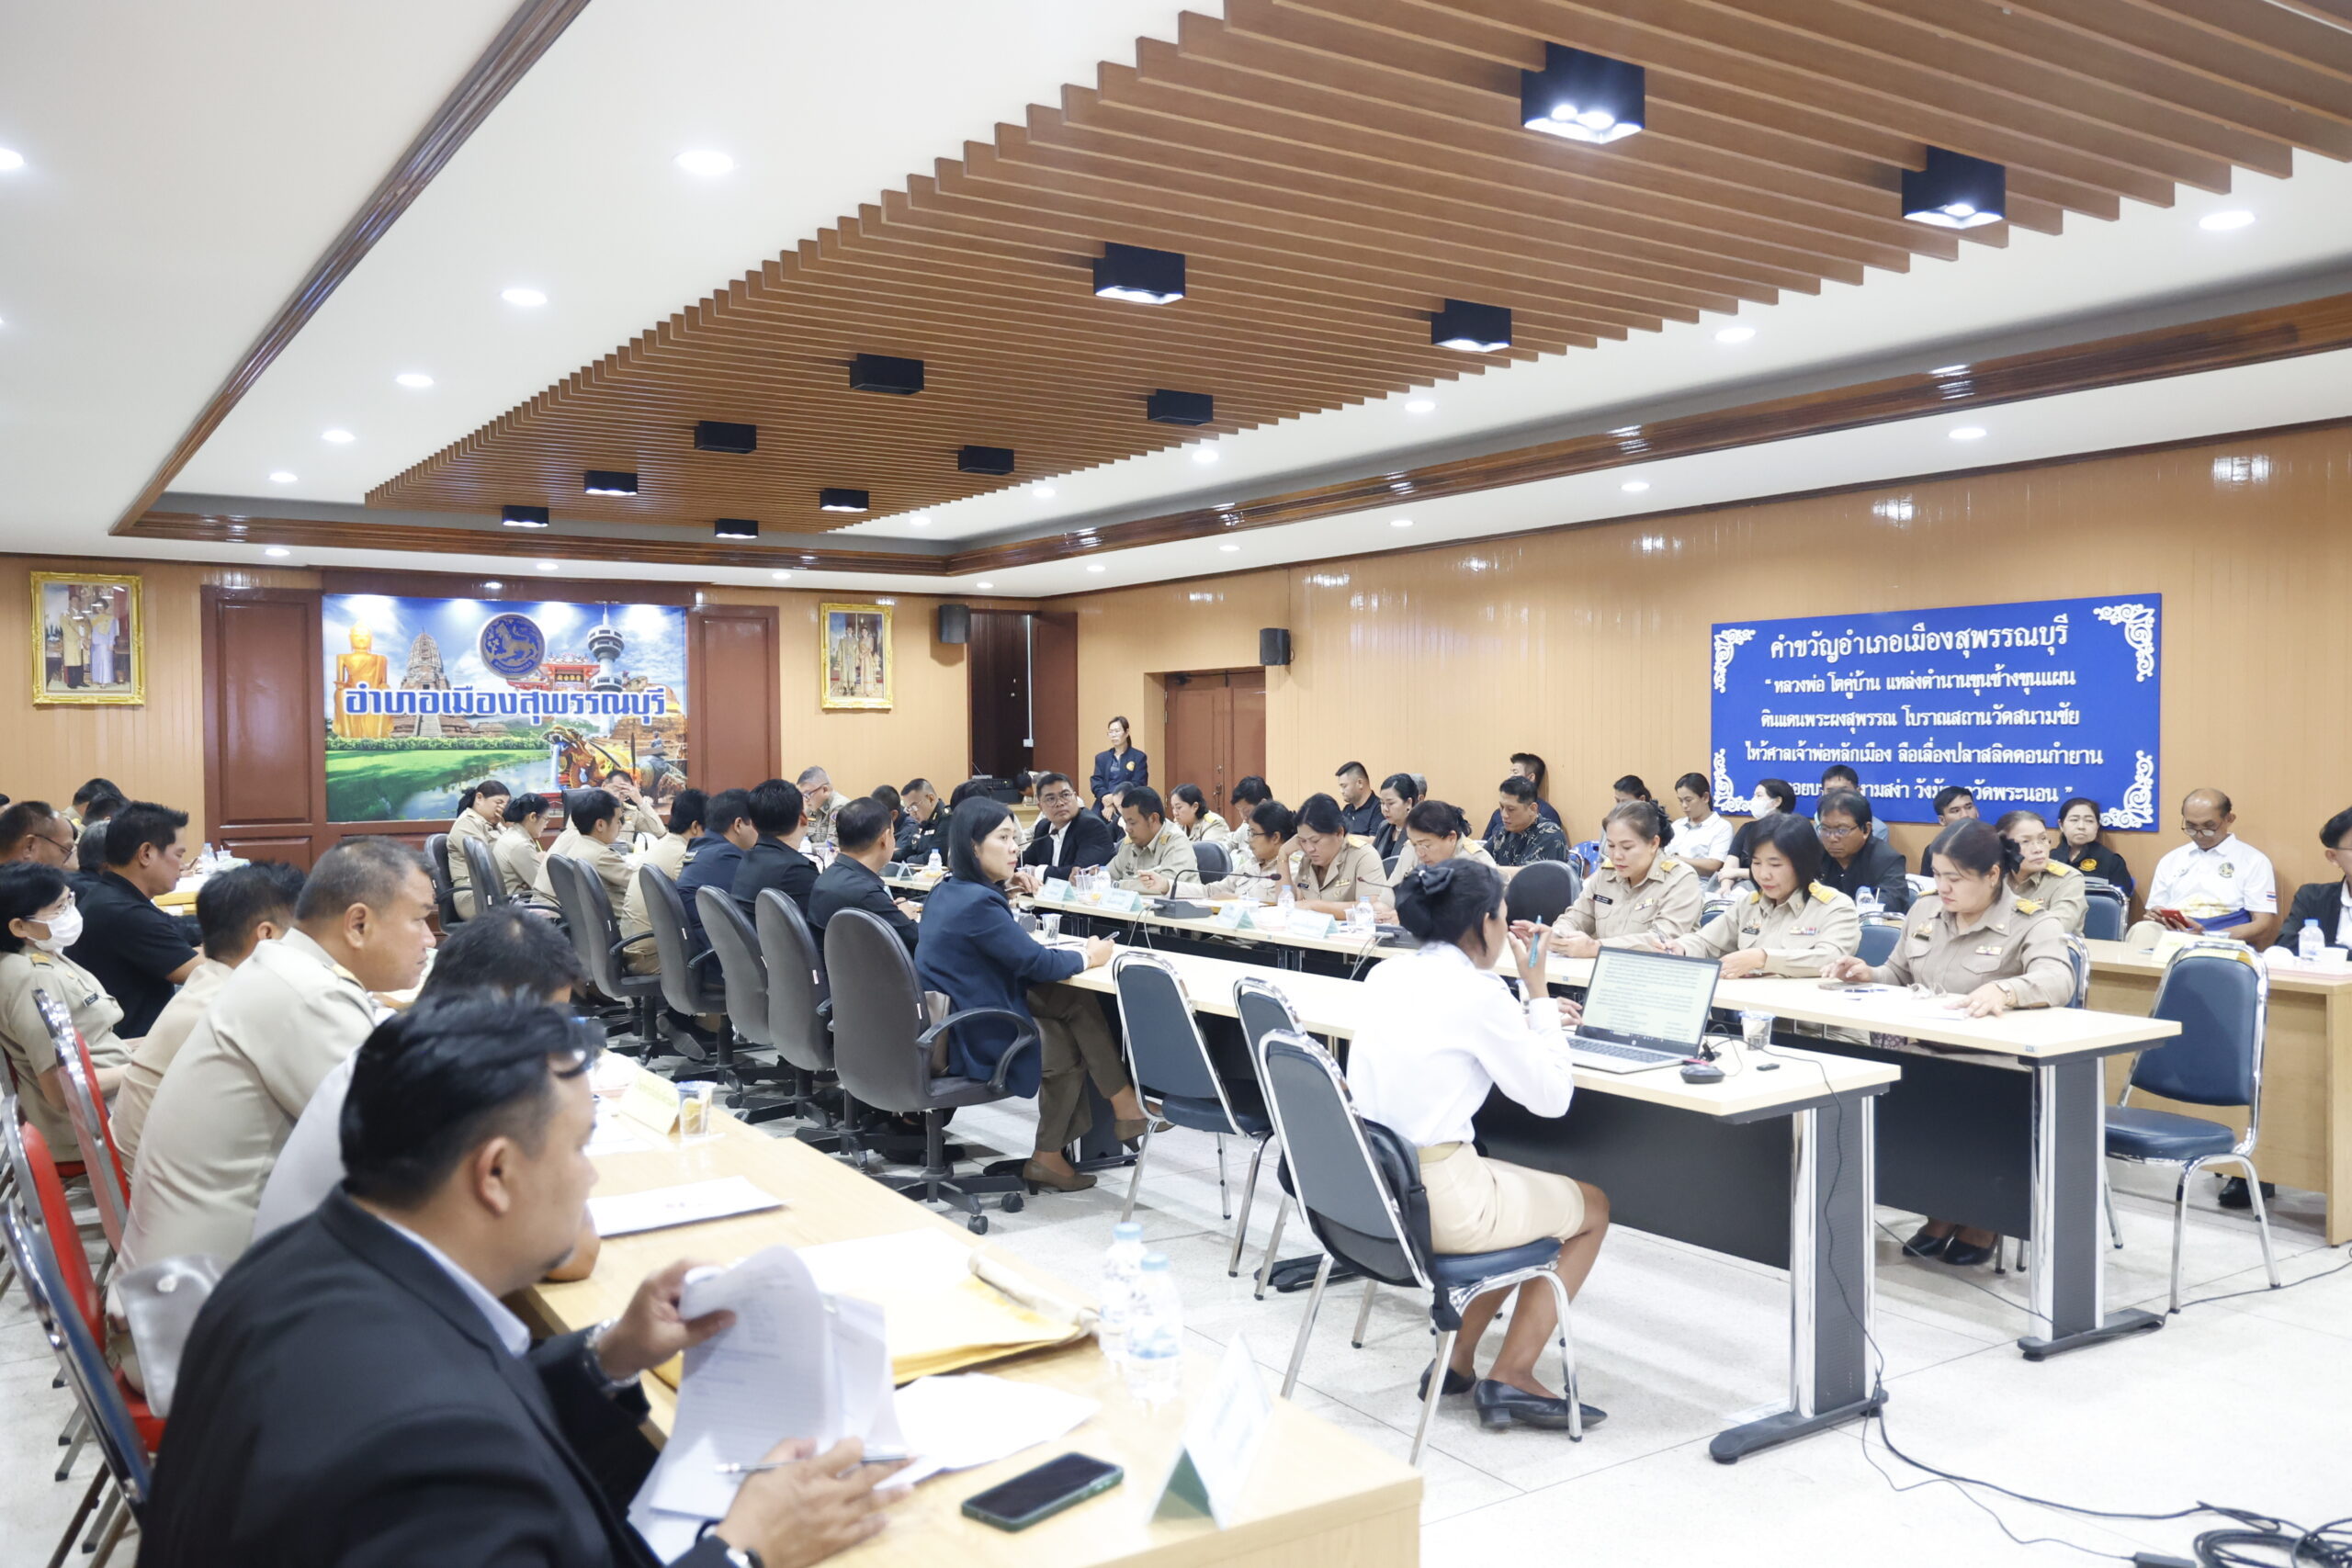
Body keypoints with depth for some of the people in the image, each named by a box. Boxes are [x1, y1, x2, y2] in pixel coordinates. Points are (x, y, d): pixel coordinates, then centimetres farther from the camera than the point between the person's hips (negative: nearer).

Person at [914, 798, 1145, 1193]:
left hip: (946, 1028, 8)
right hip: (977, 1042, -8)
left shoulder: (947, 893, 8)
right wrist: (1087, 957, 1)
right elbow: (1037, 963, -15)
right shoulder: (978, 902, -22)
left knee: (1077, 1003, 8)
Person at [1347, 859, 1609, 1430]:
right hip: (1435, 1201, -8)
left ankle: (1460, 1358, 29)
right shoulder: (1479, 993, -16)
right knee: (1593, 1208, 17)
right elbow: (1552, 1098, -8)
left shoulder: (1384, 976, 7)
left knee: (1517, 1187, 32)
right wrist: (1537, 993, -2)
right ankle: (1509, 1377, 15)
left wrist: (1532, 1015, 23)